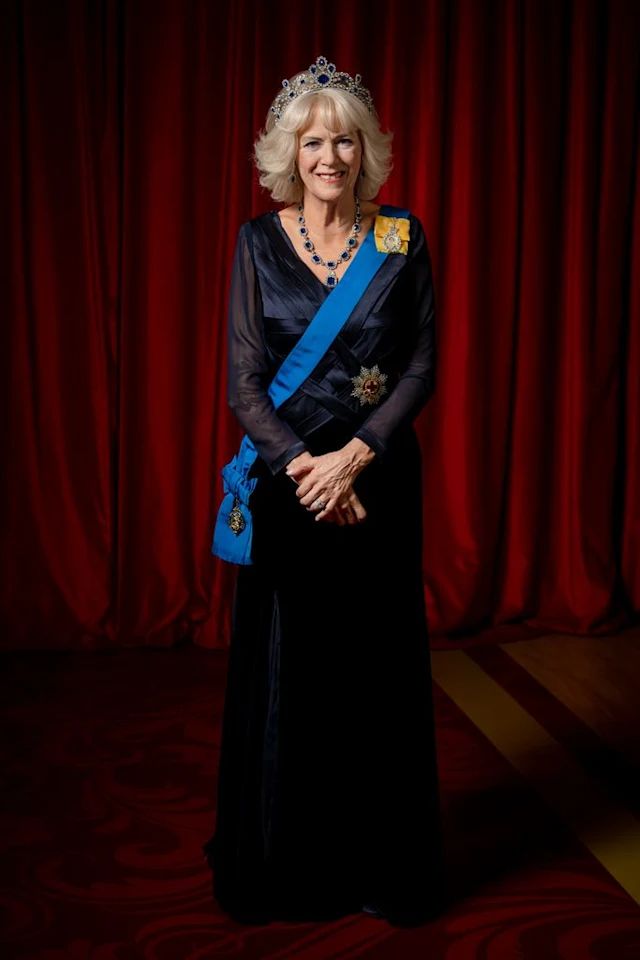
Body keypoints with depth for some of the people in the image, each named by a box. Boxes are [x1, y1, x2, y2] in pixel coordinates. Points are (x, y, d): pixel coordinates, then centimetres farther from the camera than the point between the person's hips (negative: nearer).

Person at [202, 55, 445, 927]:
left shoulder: (402, 240, 2)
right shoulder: (259, 242, 2)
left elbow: (421, 368, -2)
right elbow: (243, 381, -2)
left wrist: (353, 457, -14)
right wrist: (302, 466, -15)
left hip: (378, 479, 0)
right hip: (288, 480, 0)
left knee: (378, 664, 6)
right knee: (285, 666, 5)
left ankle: (382, 867, 23)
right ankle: (282, 867, 23)